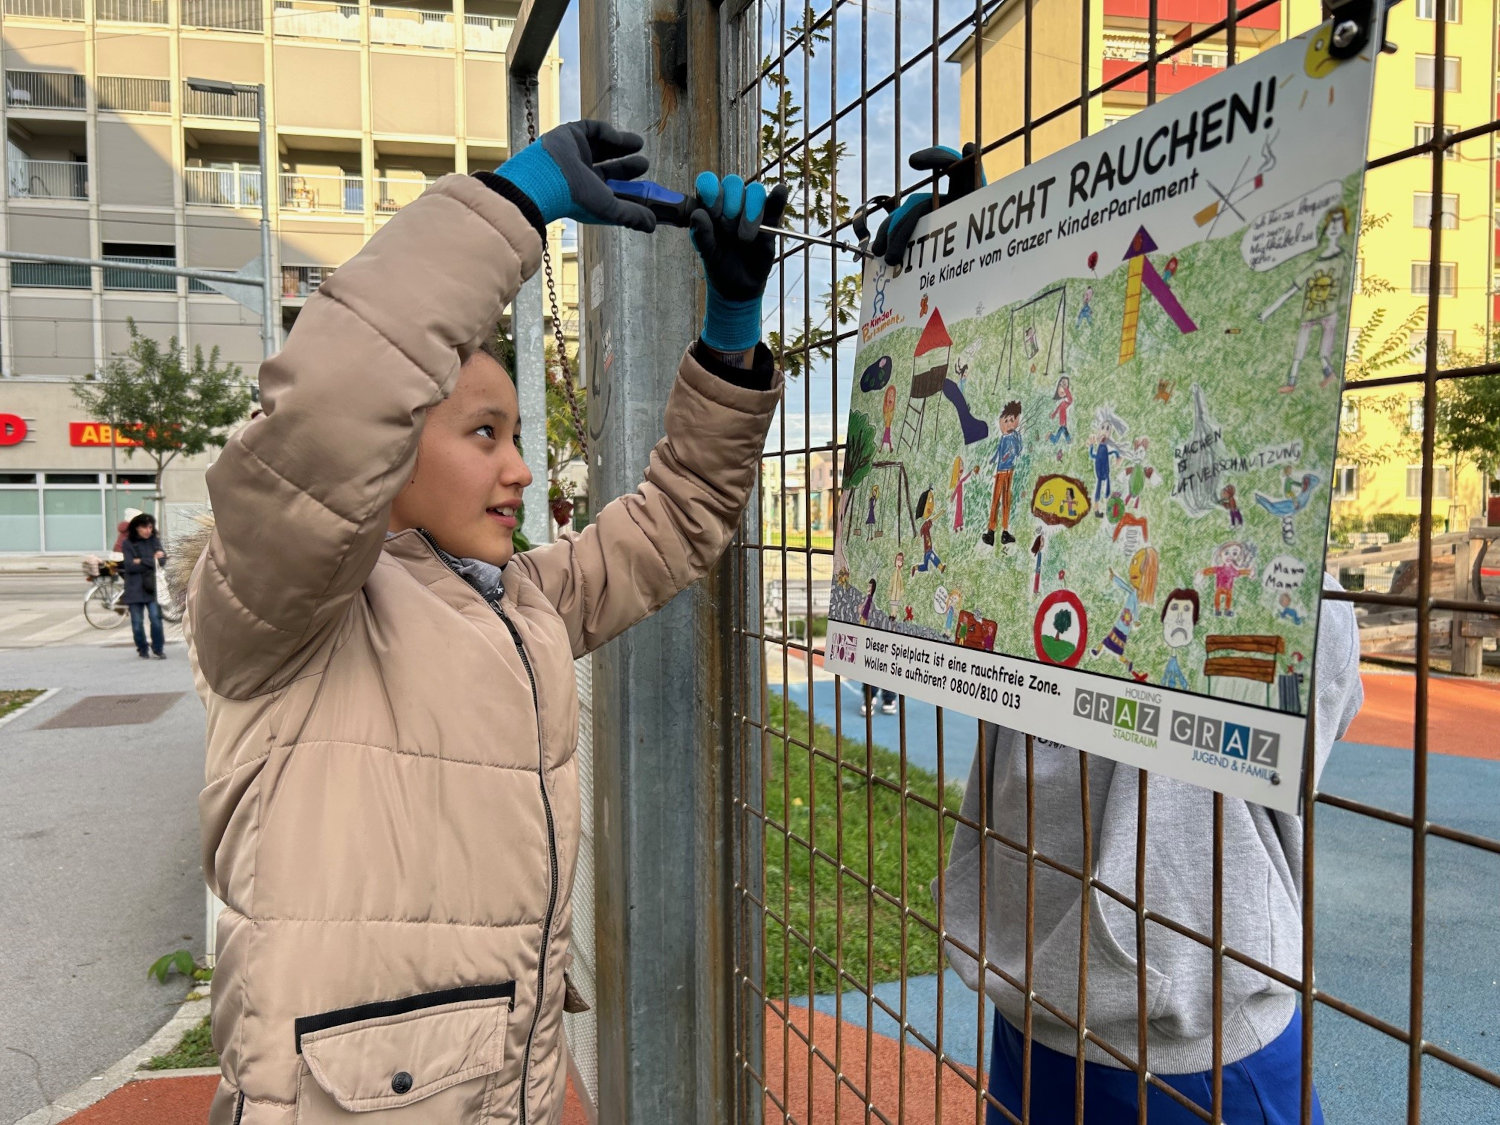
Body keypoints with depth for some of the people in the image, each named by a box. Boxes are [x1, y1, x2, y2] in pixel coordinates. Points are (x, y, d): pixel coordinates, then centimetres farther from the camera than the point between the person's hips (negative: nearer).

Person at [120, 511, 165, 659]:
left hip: (152, 587, 1)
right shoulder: (128, 544, 1)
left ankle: (158, 649, 4)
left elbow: (162, 559, -3)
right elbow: (130, 566, -9)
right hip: (135, 588, -1)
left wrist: (142, 561, -10)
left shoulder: (154, 541, 9)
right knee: (137, 622, 3)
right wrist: (152, 561, -8)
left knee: (156, 618, -9)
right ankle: (142, 650, 17)